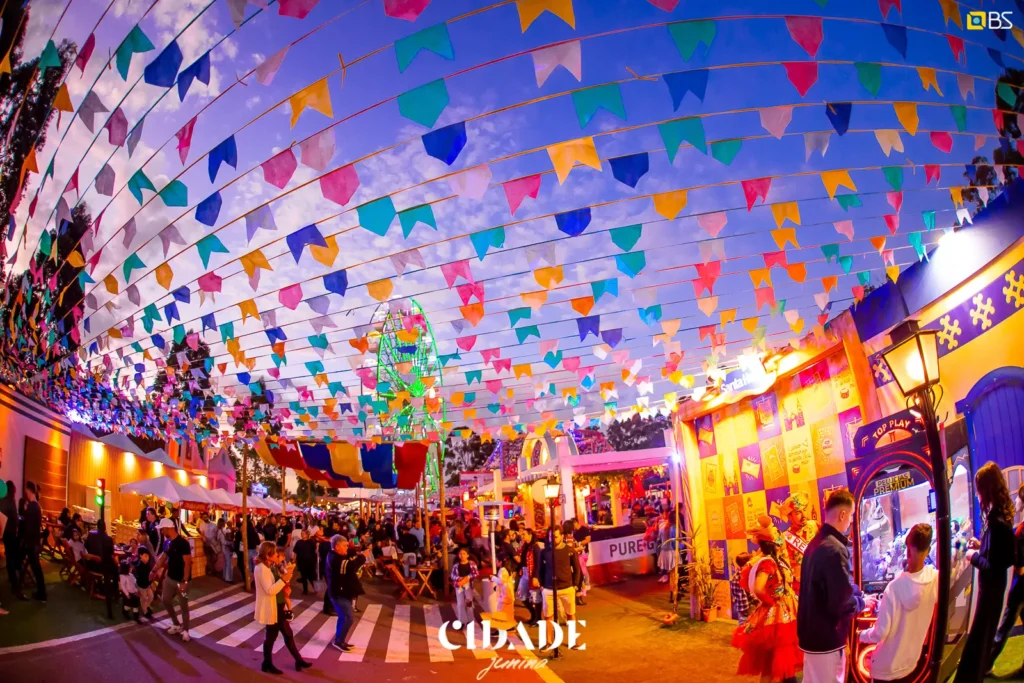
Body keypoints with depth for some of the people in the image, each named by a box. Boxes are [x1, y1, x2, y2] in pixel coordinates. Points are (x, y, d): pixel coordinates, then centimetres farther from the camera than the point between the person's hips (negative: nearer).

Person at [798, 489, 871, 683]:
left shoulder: (815, 543, 8)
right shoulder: (835, 550, -23)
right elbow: (843, 604, -24)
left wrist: (856, 594, 12)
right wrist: (863, 602, -5)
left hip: (811, 632, 9)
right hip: (827, 637, -9)